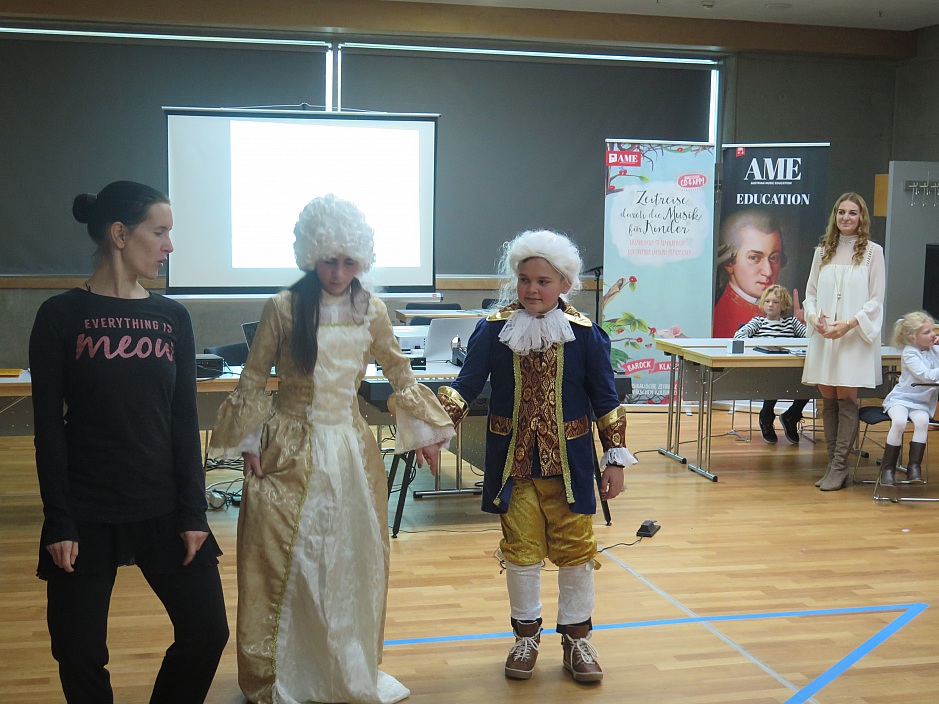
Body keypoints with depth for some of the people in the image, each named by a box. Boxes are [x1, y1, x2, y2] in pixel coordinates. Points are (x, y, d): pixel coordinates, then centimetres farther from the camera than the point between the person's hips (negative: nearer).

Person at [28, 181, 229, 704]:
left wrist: (193, 512, 0)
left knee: (207, 632, 4)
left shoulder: (173, 318, 3)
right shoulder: (61, 317, -6)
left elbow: (185, 421, 3)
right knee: (80, 654, 5)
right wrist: (58, 522, -9)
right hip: (88, 513, -3)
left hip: (164, 508, 3)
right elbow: (48, 426, -6)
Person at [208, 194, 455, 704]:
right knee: (283, 558, 2)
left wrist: (422, 432, 11)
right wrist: (250, 444, -5)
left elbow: (398, 372, 12)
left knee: (356, 557, 11)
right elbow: (253, 379, -3)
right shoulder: (284, 308, -10)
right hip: (291, 449, -3)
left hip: (351, 446, 4)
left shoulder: (371, 311, 1)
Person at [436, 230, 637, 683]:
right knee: (521, 549, 9)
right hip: (512, 463, 0)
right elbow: (465, 387, -4)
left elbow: (605, 400, 1)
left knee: (575, 548, 7)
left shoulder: (585, 335, -6)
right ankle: (526, 635, 27)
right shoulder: (493, 331, -5)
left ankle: (576, 637, 25)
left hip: (569, 463, 0)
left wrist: (616, 459, 1)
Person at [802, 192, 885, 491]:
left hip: (855, 337, -4)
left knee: (846, 399, -4)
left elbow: (876, 299, -2)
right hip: (823, 336, 4)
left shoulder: (872, 251, 1)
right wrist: (813, 316, -7)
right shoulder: (823, 251, 12)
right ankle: (833, 464, 13)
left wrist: (849, 324, -15)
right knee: (828, 399, 6)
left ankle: (839, 467, 0)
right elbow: (811, 291, 13)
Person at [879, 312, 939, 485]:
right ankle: (888, 467, -17)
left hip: (922, 402, 5)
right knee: (899, 421, -32)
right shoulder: (909, 353, -12)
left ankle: (914, 466, -17)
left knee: (922, 421, -28)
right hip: (900, 398, -5)